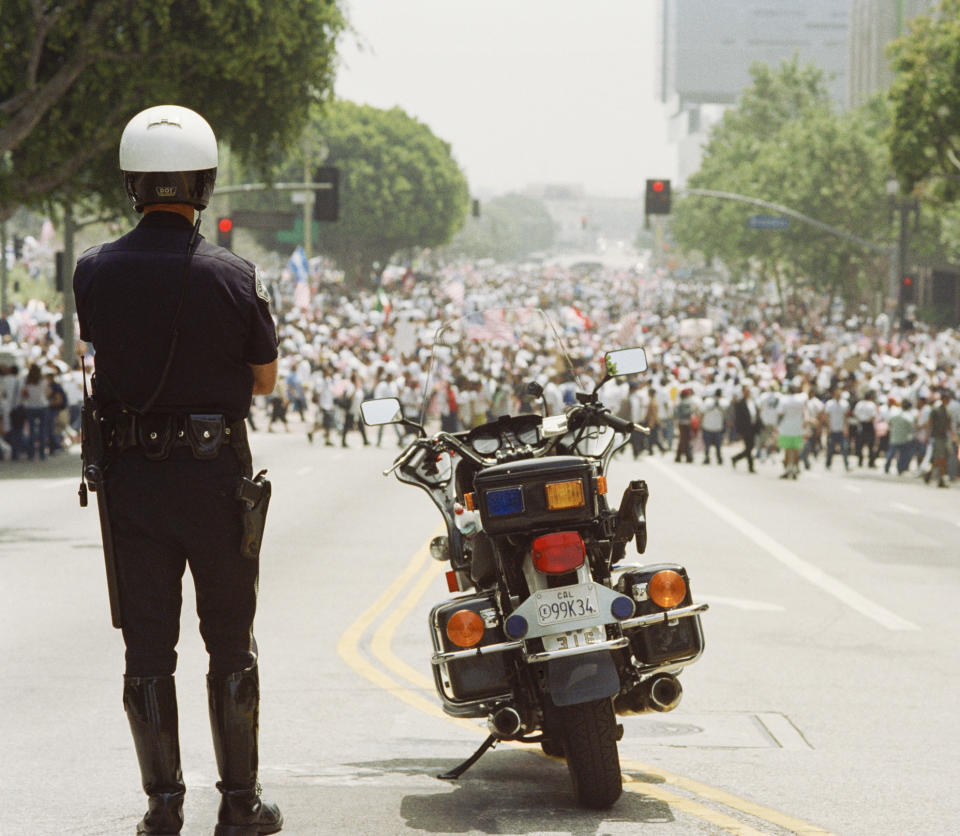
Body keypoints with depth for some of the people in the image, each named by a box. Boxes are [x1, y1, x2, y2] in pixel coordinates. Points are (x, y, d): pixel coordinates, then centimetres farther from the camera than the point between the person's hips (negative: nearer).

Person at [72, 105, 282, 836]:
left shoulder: (96, 272, -7)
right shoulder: (235, 278, -13)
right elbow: (265, 380, -1)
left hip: (128, 474, 2)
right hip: (215, 474, -1)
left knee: (147, 646, 8)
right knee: (231, 645, 11)